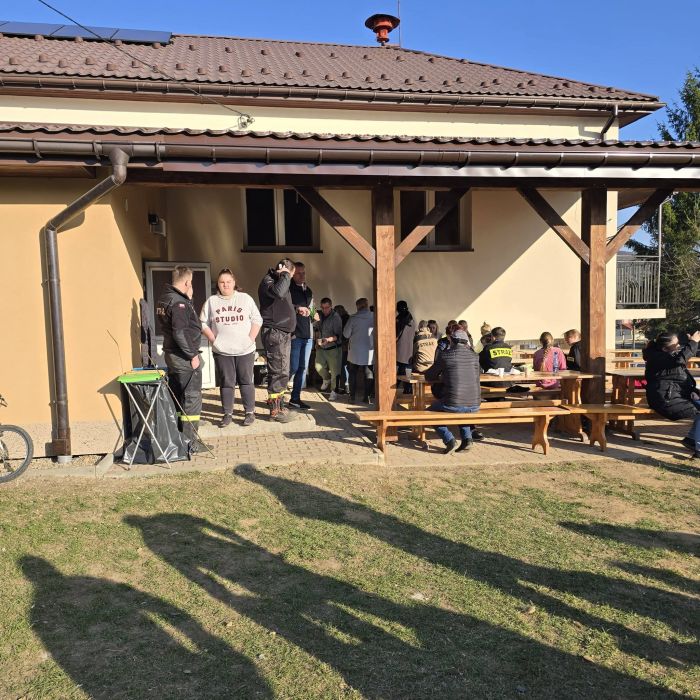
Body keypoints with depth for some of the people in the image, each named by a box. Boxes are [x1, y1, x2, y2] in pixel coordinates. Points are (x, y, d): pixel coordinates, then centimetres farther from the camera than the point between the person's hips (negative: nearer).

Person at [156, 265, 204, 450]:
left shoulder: (164, 299, 10)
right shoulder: (179, 303, -19)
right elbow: (180, 333, -25)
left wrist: (187, 298, 9)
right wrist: (193, 355, -17)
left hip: (171, 354, 9)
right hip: (184, 358, -9)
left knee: (176, 397, 17)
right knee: (192, 398, -1)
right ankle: (190, 442, 3)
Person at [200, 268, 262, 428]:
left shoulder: (245, 298, 3)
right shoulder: (211, 301, 6)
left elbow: (257, 320, 4)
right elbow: (203, 323, 8)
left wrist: (251, 338, -6)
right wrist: (213, 339, -3)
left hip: (245, 349, -1)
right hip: (222, 350, 1)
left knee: (246, 381, 4)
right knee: (226, 383, 5)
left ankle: (250, 412, 14)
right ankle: (227, 414, 15)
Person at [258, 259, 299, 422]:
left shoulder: (280, 281, 20)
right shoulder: (267, 281, -10)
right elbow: (278, 292, -33)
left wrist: (296, 309, 20)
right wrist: (285, 275, -19)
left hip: (284, 333, 10)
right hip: (274, 333, -10)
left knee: (282, 372, 14)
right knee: (279, 372, -8)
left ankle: (279, 406, 22)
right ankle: (275, 411, -2)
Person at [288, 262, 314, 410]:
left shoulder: (308, 290, 18)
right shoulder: (288, 288, -4)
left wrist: (309, 312, 4)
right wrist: (296, 308, -21)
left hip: (308, 334, 7)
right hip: (294, 334, -7)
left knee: (303, 368, 8)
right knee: (293, 367, -7)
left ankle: (295, 398, 16)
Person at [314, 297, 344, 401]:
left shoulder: (336, 318, -13)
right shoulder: (320, 316, 3)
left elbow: (338, 335, -17)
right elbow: (316, 329, 21)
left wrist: (328, 340, -33)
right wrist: (317, 342, 12)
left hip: (333, 348, -5)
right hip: (321, 347, 5)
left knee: (334, 371, -4)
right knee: (319, 367, -2)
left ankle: (334, 392, 7)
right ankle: (327, 379, 30)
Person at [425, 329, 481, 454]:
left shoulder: (445, 355, -2)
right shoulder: (474, 356, 8)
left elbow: (429, 376, 8)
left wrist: (441, 377, 29)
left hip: (453, 404, -4)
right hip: (474, 405, 5)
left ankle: (450, 440, 6)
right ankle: (467, 438, 21)